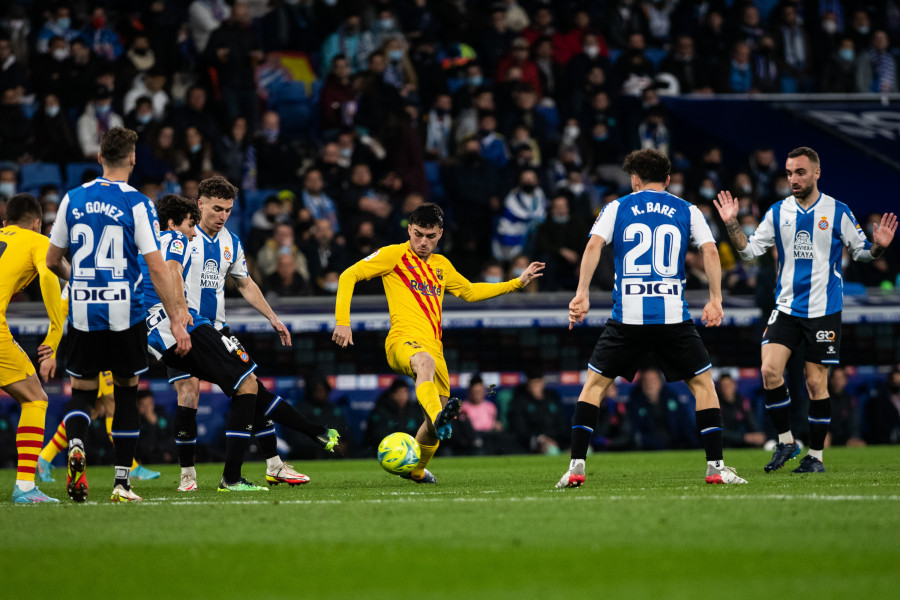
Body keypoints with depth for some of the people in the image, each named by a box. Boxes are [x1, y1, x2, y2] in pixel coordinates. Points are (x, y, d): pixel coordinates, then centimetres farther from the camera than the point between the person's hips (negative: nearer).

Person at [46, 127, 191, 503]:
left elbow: (52, 260, 11)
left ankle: (76, 446, -20)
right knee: (126, 392, 11)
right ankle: (122, 483, 8)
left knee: (82, 391, 12)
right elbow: (156, 268, -10)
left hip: (83, 314, 2)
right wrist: (177, 321, -5)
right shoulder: (137, 204, -6)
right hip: (125, 313, -2)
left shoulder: (73, 199, 4)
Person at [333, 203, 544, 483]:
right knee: (425, 361, -41)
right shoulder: (394, 255, 4)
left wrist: (518, 282, 36)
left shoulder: (441, 266, 22)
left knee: (438, 421, 7)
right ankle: (439, 416, -67)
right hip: (403, 341, -6)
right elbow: (349, 276, 2)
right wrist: (342, 321, -9)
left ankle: (415, 469, 34)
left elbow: (470, 292, 38)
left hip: (433, 347, 6)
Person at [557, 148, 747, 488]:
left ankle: (576, 467, 2)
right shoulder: (687, 211, 12)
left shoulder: (616, 208, 10)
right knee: (703, 383, 12)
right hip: (673, 316, 0)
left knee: (595, 383, 11)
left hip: (627, 316, 0)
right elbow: (710, 250, 0)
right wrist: (715, 299, 2)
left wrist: (582, 294, -7)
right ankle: (716, 467, 5)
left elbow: (594, 245, -3)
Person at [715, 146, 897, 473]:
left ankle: (816, 455, 11)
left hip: (824, 311, -3)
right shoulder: (778, 212, 5)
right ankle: (785, 441, 3)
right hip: (786, 308, 3)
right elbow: (750, 250, 9)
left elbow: (861, 251, 5)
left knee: (816, 382, -1)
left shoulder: (837, 212, -3)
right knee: (770, 371, -13)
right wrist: (732, 225, -6)